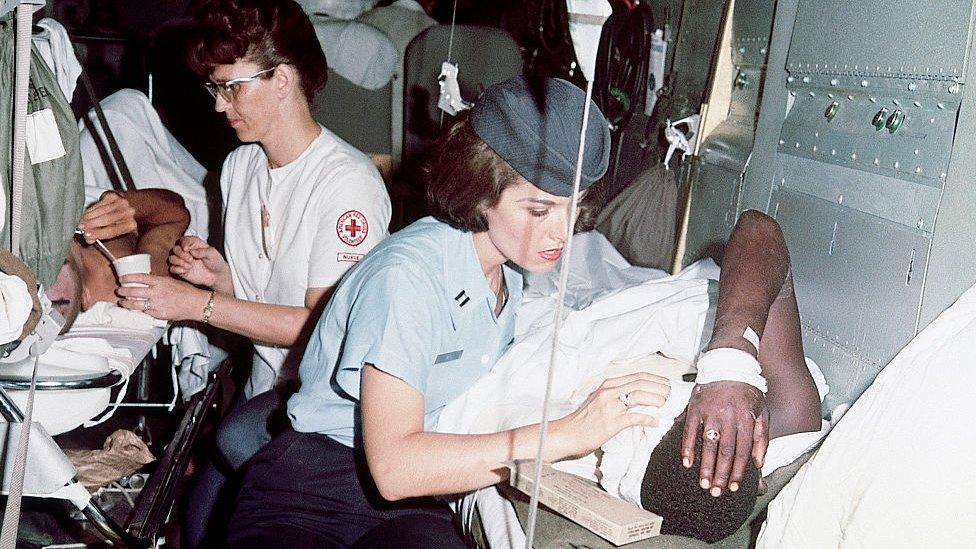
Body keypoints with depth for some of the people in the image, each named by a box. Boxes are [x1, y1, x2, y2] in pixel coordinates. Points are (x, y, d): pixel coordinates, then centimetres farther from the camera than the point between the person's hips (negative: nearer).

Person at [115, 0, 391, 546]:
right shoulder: (240, 166, 5)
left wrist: (201, 304, -20)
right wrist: (219, 275, -9)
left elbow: (326, 324, -20)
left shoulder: (347, 183, -20)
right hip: (268, 383, 7)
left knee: (241, 437, -31)